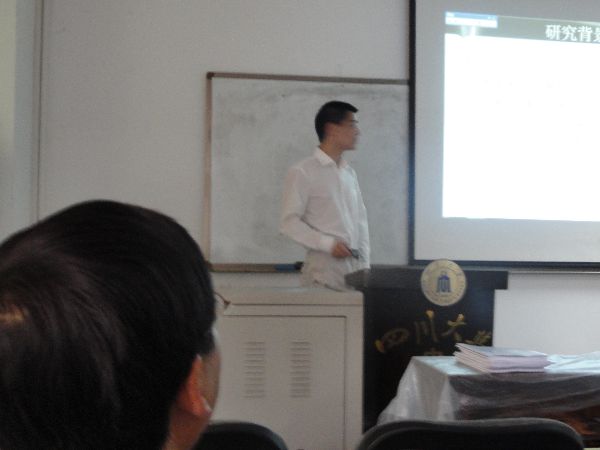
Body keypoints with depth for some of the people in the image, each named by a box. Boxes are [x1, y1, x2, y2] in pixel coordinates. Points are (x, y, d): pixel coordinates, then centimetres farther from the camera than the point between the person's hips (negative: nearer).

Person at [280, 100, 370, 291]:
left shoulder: (349, 172, 15)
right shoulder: (302, 172, -4)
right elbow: (289, 222, -8)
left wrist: (364, 264, 9)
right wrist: (328, 244, -15)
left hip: (354, 267, 5)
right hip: (324, 268, -5)